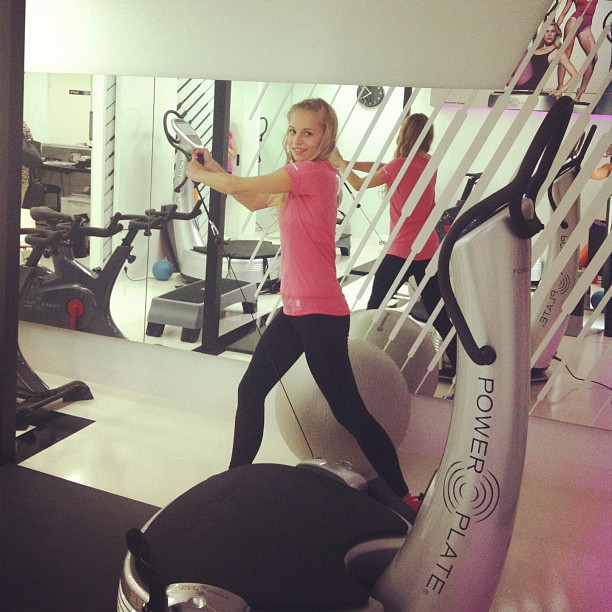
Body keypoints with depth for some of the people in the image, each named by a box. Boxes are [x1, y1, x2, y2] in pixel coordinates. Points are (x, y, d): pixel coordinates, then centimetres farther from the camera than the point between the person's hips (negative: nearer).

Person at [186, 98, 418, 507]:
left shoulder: (315, 173, -16)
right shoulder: (299, 178, 13)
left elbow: (239, 186, -14)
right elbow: (254, 202, 22)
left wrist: (200, 175, 5)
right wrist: (214, 169, 13)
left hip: (321, 313, -10)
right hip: (294, 309, 10)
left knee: (349, 411, -3)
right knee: (251, 389, 16)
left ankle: (404, 498, 10)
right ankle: (238, 473, 32)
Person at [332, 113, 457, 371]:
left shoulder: (400, 165, -12)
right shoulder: (429, 163, 7)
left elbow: (359, 184, 3)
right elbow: (381, 168, 13)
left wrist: (340, 163, 18)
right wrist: (347, 162, 13)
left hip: (401, 252, -6)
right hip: (429, 251, 6)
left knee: (375, 305, 11)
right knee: (439, 315, 9)